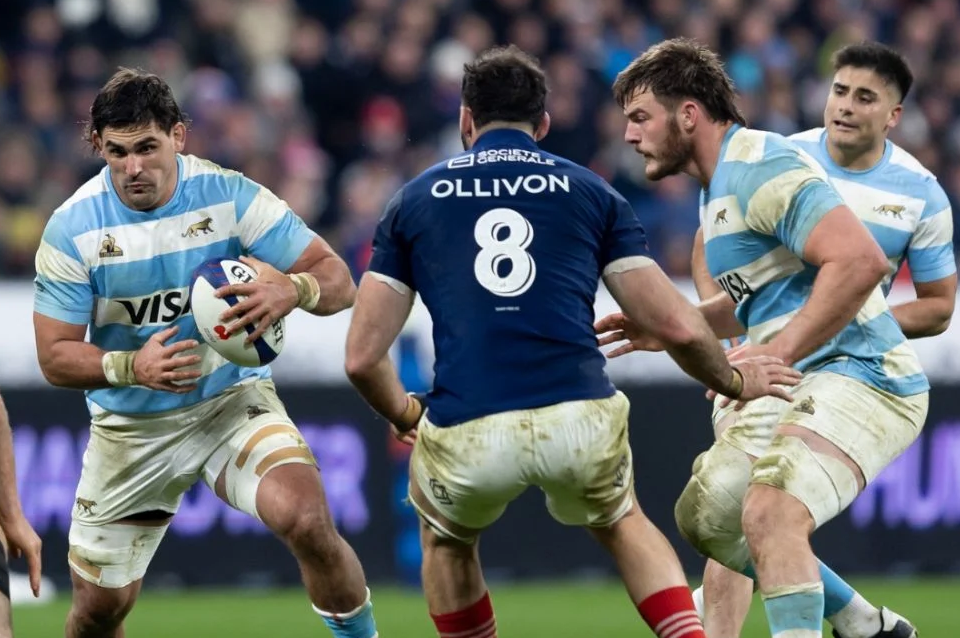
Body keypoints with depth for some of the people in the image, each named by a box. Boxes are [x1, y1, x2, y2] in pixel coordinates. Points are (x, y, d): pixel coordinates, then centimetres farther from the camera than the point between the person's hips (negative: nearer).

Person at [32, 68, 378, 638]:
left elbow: (339, 280, -15)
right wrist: (131, 367, -30)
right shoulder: (73, 227, -14)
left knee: (307, 521, -30)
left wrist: (293, 289, -39)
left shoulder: (229, 195, -15)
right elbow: (56, 356, -10)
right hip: (130, 428, 1)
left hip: (231, 400, -1)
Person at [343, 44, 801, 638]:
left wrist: (404, 416, 33)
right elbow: (679, 327, 10)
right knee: (621, 522, 34)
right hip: (580, 422, 1)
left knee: (447, 541, 34)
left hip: (466, 438, -1)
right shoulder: (591, 192, 15)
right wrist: (735, 381, 30)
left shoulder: (414, 201, 15)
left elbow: (363, 357, 12)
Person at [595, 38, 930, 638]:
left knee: (770, 516, -30)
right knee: (704, 515, 17)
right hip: (800, 386, 11)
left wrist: (775, 353, -27)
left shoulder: (764, 166, -17)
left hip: (860, 380, -11)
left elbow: (860, 261, -29)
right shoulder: (718, 186, 16)